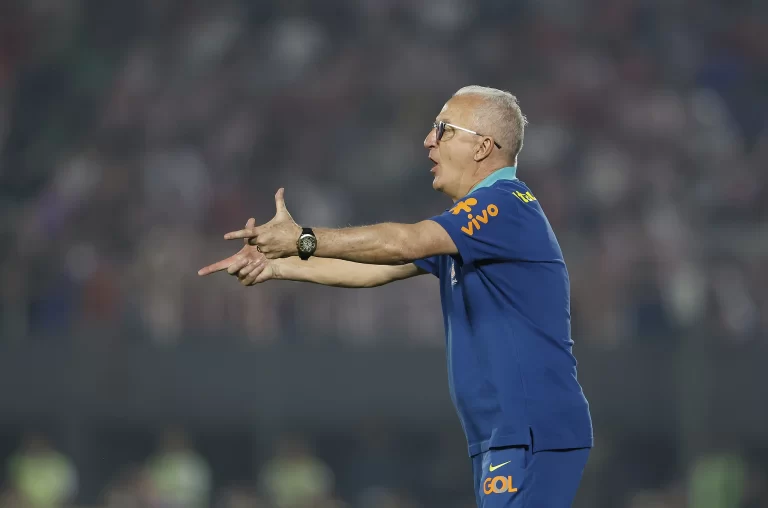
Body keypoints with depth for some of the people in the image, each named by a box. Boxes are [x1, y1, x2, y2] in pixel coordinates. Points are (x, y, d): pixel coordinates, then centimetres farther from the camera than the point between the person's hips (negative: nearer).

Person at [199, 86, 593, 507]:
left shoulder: (505, 205, -13)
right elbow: (376, 270, 20)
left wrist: (304, 239, -23)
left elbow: (403, 243, -26)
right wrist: (275, 265, 15)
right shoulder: (480, 213, 20)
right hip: (505, 439, 10)